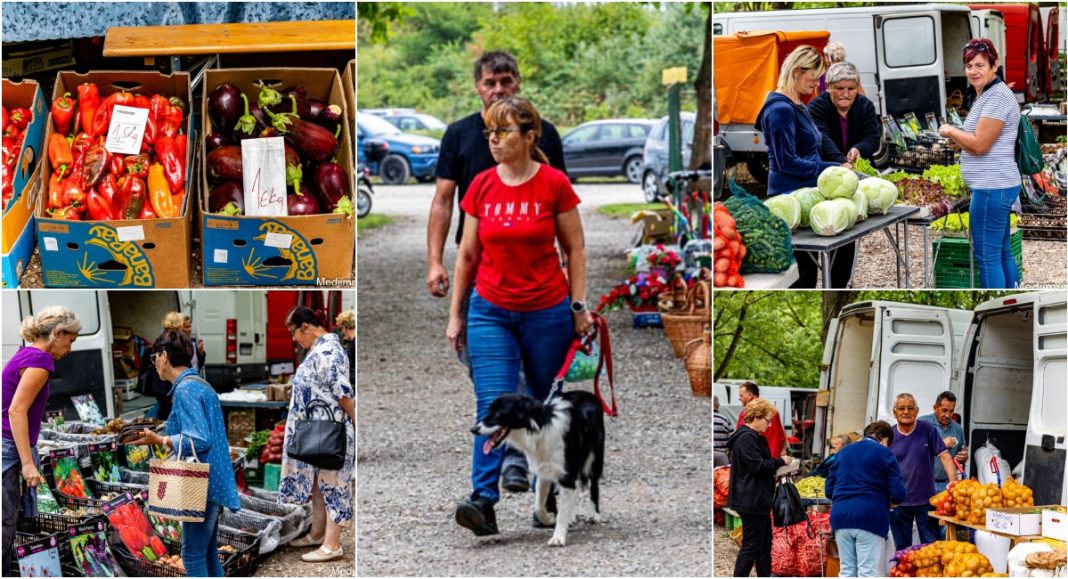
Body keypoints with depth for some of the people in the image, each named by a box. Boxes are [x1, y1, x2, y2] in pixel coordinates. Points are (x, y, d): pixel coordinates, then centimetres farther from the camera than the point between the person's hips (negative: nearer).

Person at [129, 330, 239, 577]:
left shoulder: (186, 390, -15)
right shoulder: (201, 385, 16)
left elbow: (198, 441, -22)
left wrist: (159, 440, -15)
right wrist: (161, 438, 18)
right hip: (213, 484, 10)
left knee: (193, 553, -4)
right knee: (208, 552, 15)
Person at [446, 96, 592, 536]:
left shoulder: (554, 184, -7)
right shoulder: (481, 186, 1)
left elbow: (574, 248, 0)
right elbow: (467, 254, 8)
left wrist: (579, 306, -4)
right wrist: (455, 314, 9)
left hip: (547, 311, -1)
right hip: (491, 312, 2)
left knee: (550, 405, 10)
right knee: (493, 405, -11)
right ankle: (483, 502, -19)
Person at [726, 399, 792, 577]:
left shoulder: (753, 437, 16)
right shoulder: (746, 438, -17)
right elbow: (757, 466, -22)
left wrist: (777, 465, 6)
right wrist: (780, 462, -10)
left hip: (757, 500, 11)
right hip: (751, 501, -11)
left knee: (765, 542, 16)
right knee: (751, 544, -6)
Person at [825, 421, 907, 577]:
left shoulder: (843, 452, 16)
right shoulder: (884, 454, 1)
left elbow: (828, 490, 15)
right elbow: (899, 493, -7)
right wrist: (889, 503, 14)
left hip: (841, 515, 5)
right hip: (870, 517, -5)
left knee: (847, 571, 10)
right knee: (867, 572, -3)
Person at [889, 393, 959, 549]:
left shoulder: (928, 430, -2)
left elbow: (944, 456, -5)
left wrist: (953, 483, -17)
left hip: (925, 500, -1)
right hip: (898, 502, 1)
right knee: (902, 549, 9)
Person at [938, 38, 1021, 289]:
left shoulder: (997, 96, -16)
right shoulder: (986, 95, 18)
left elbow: (980, 144, -19)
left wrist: (950, 131, -6)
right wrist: (955, 135, 10)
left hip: (991, 188, -11)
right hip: (995, 186, 11)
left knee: (987, 257, -7)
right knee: (1002, 253, 16)